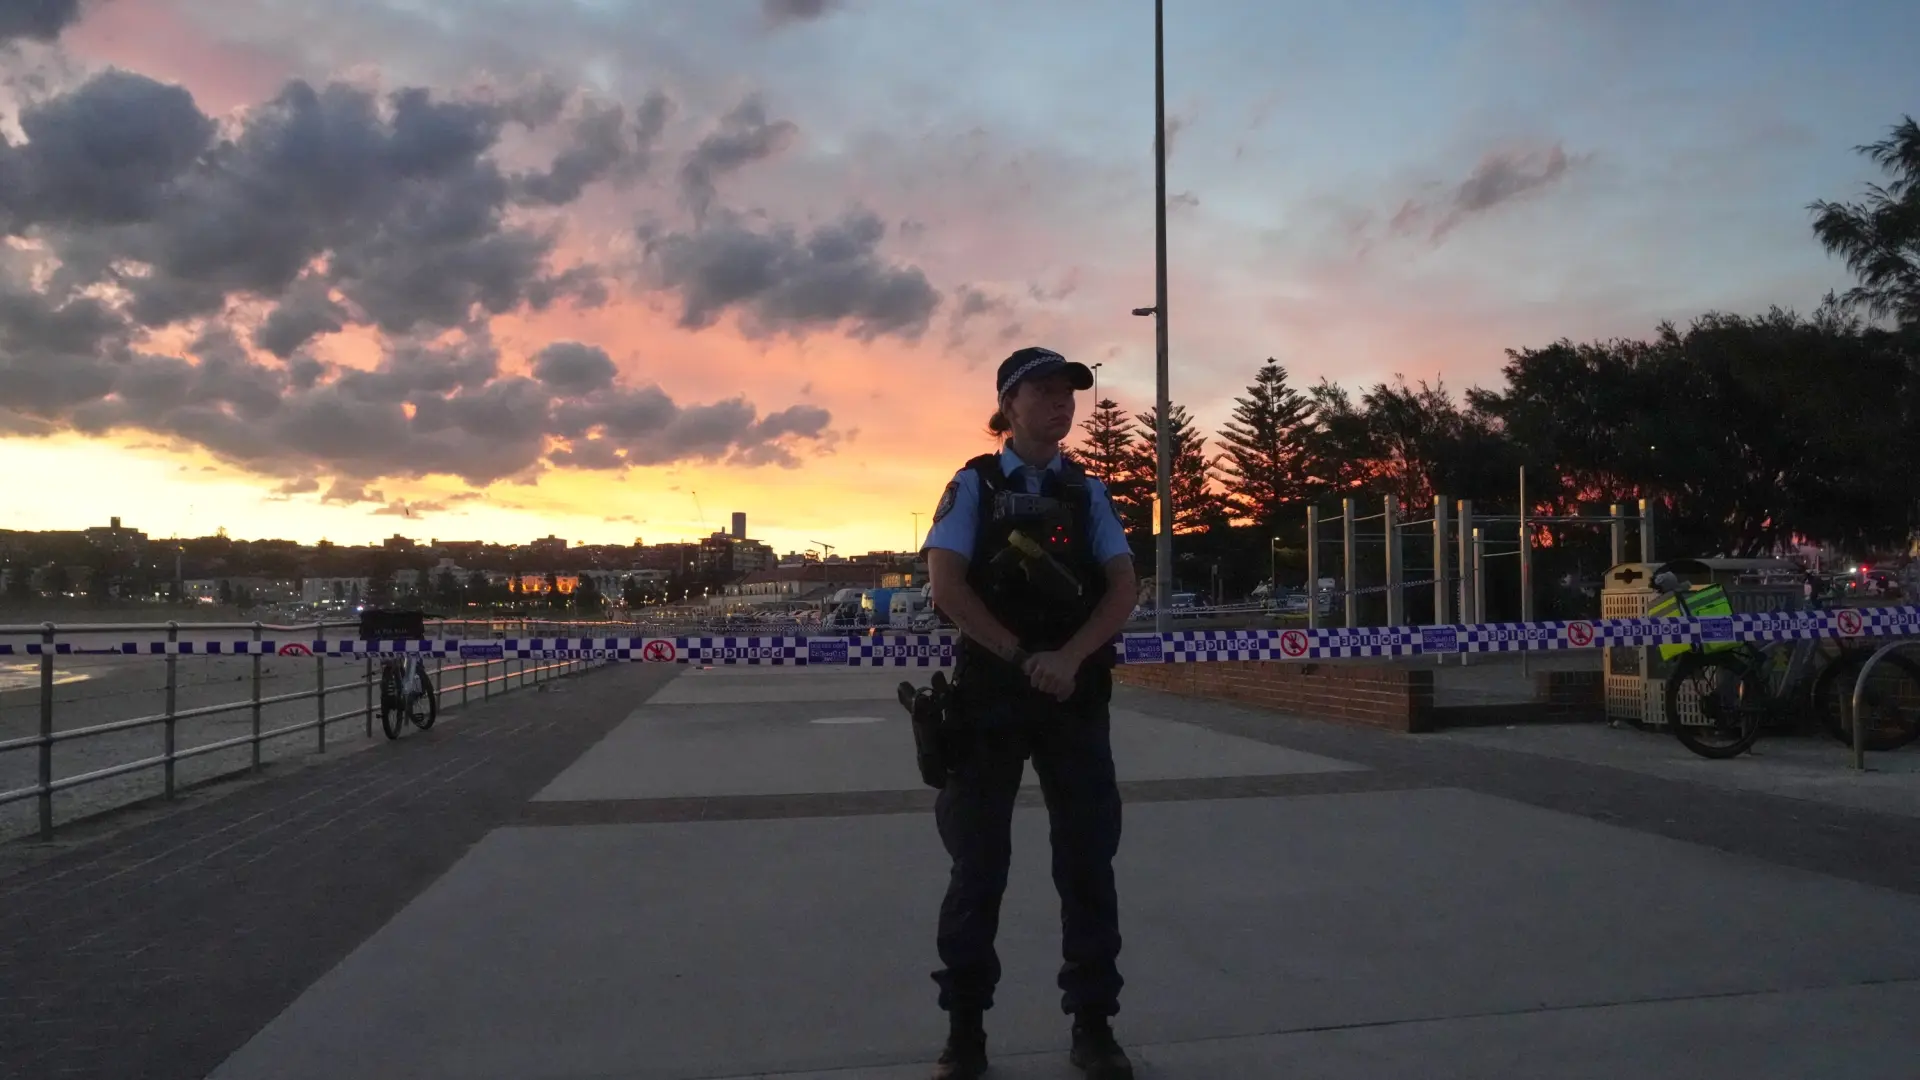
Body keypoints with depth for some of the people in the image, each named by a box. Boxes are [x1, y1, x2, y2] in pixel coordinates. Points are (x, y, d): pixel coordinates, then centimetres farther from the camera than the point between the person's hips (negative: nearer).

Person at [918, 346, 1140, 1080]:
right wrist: (1023, 659, -14)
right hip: (989, 696, -2)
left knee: (1088, 863, 5)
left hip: (1076, 698, 3)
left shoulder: (1088, 493, 9)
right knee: (978, 866, 4)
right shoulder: (973, 486, 1)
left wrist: (1069, 659, -15)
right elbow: (947, 587, -9)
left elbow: (1123, 589, 1)